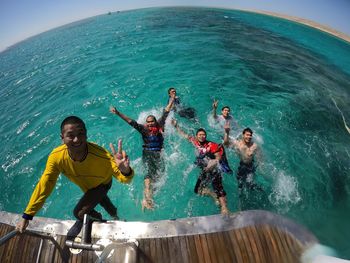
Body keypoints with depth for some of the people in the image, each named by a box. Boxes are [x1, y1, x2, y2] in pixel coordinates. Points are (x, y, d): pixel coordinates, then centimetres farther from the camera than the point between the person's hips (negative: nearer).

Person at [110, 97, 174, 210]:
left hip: (158, 153, 4)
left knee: (161, 169, -18)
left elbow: (165, 114, 13)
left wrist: (171, 102, 16)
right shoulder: (144, 129, 4)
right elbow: (131, 122, -3)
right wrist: (118, 113, -8)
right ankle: (147, 198, -25)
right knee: (150, 171, -21)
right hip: (147, 153, -4)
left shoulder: (159, 126, 10)